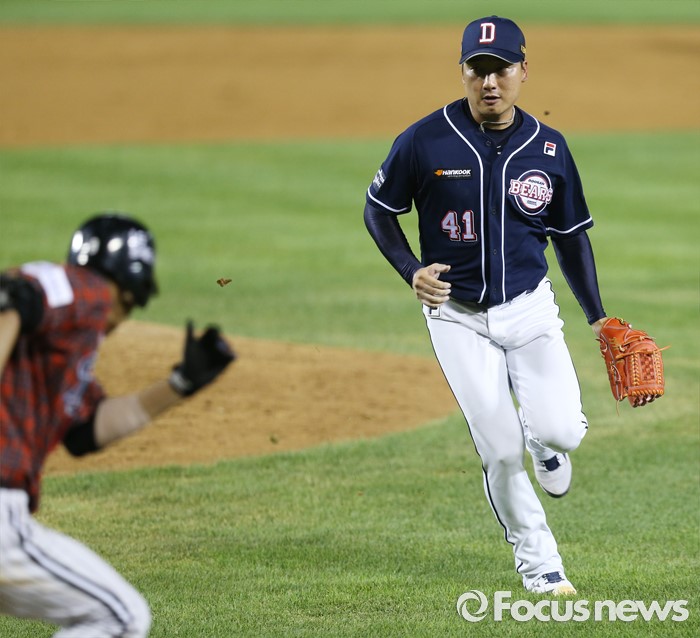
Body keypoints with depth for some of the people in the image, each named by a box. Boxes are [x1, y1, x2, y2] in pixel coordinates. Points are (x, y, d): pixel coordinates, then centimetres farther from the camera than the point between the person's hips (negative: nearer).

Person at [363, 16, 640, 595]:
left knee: (561, 431, -17)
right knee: (501, 451, -6)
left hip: (530, 308, 2)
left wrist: (597, 316, 7)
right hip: (458, 317, -1)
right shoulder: (425, 142, -10)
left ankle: (546, 443, 22)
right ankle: (538, 565, 14)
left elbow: (571, 235, 10)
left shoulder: (549, 150, -2)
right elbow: (379, 210, 3)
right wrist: (413, 271, -12)